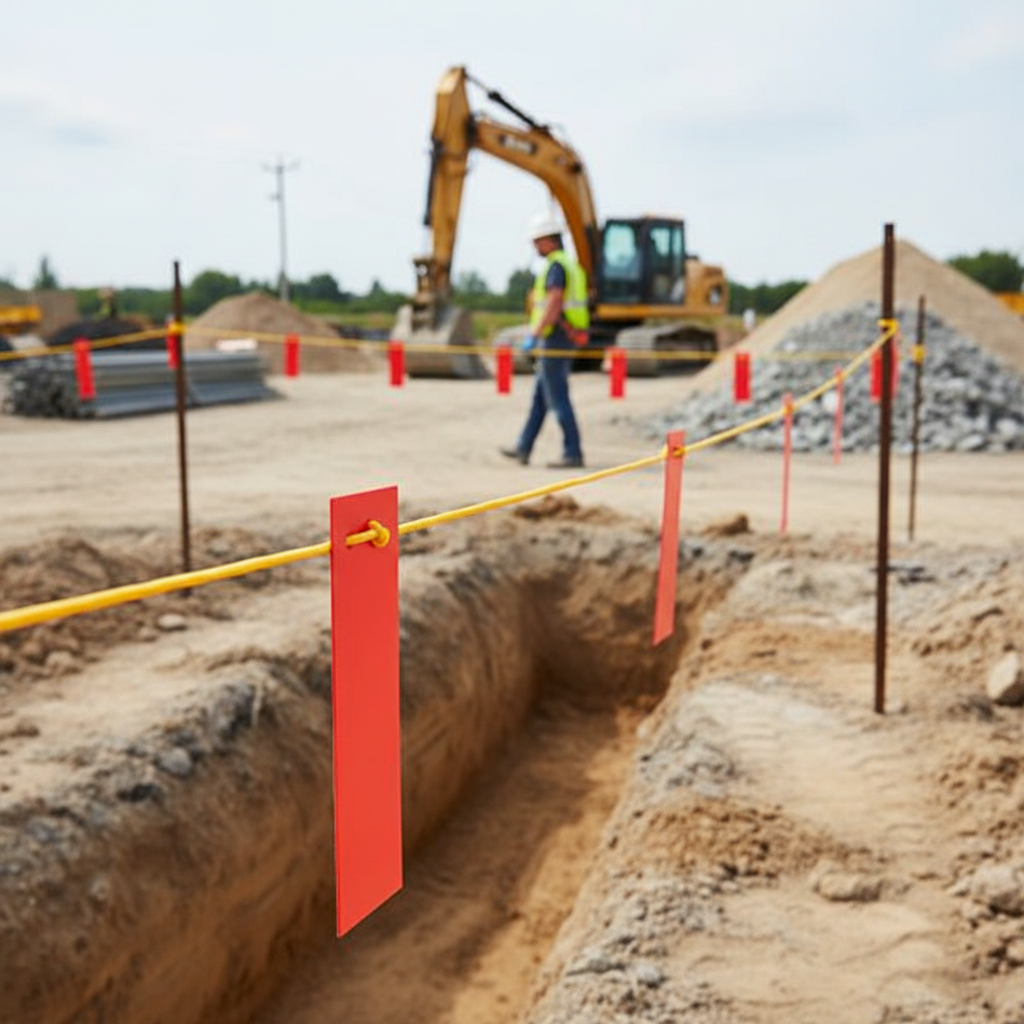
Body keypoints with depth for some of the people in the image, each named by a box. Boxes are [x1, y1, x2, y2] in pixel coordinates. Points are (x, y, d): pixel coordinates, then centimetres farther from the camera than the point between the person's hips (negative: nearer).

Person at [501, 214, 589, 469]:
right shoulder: (570, 265, 18)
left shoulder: (556, 266, -14)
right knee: (539, 397, 14)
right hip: (567, 338, 10)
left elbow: (553, 304, -25)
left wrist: (533, 335, -25)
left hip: (553, 340, -10)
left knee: (558, 400, -6)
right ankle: (523, 449, 20)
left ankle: (573, 454, -3)